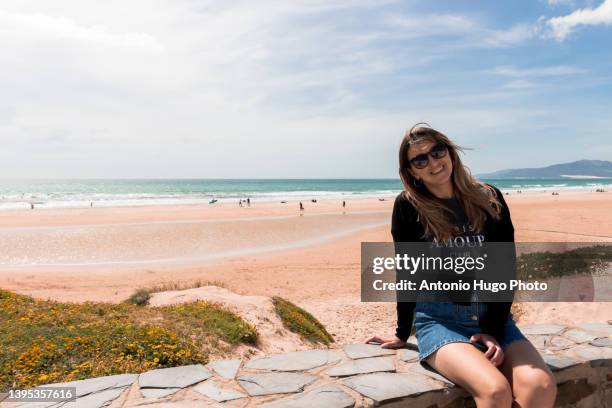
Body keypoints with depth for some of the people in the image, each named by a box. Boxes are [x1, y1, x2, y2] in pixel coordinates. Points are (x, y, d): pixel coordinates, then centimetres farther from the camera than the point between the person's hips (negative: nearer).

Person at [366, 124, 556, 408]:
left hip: (492, 315, 3)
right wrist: (402, 334, 6)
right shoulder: (408, 207, -6)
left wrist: (494, 329, -7)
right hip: (438, 319, -3)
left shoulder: (490, 200, 1)